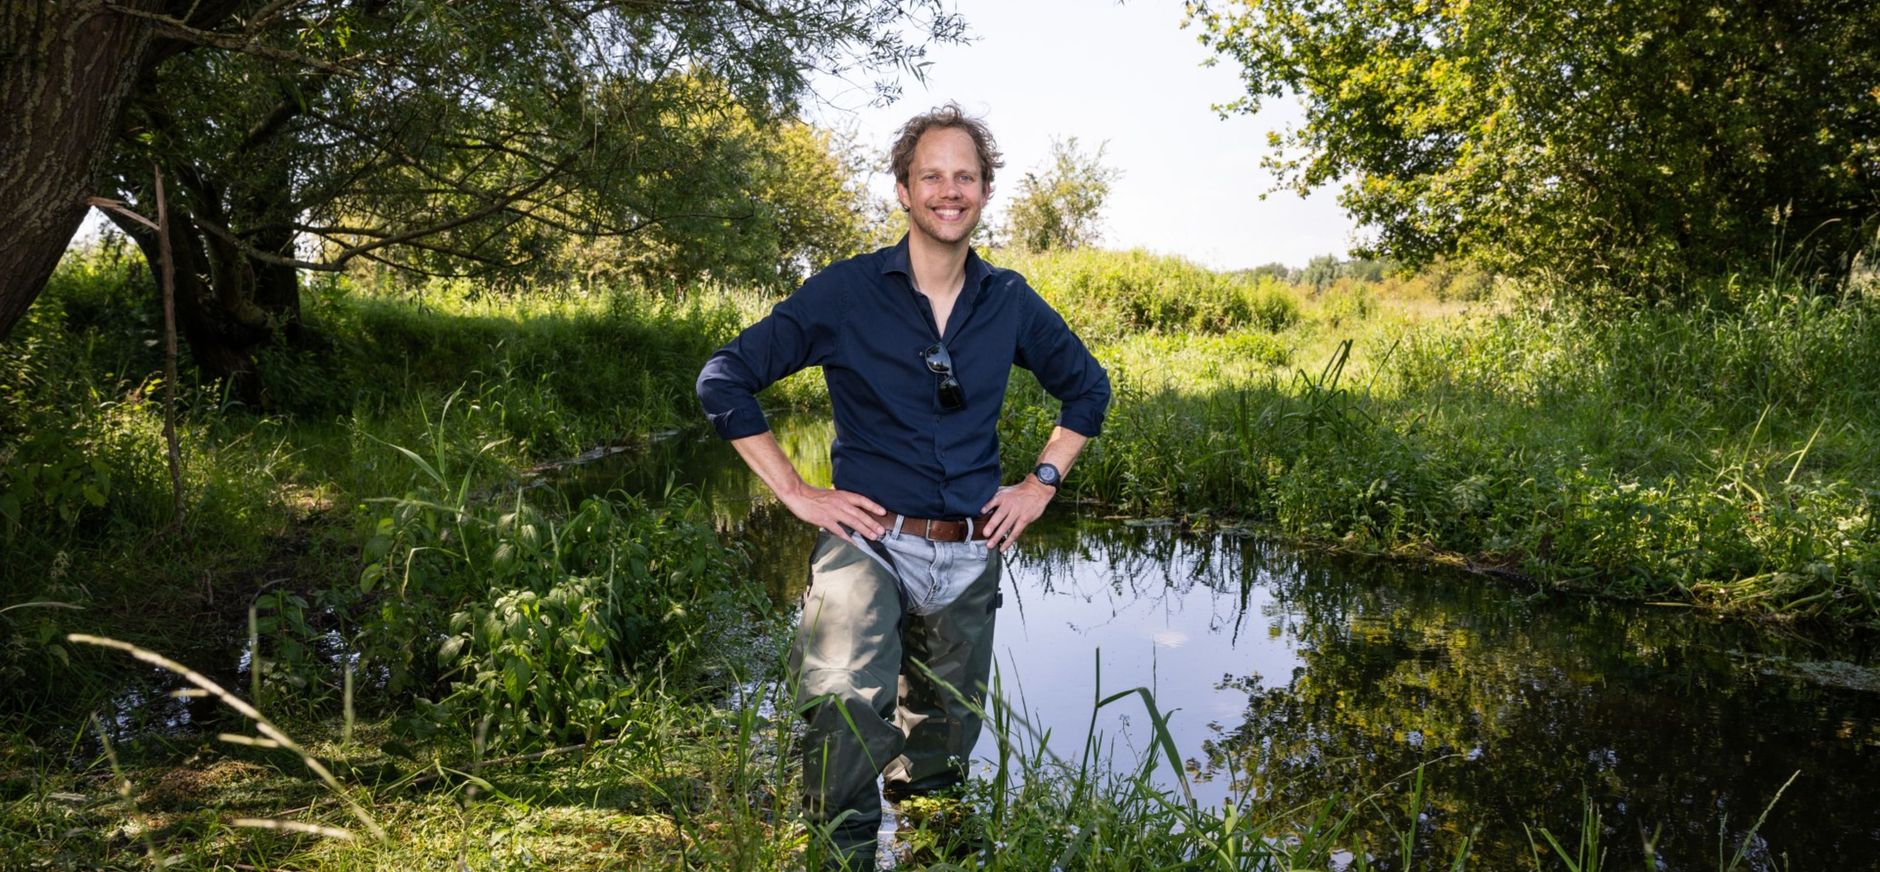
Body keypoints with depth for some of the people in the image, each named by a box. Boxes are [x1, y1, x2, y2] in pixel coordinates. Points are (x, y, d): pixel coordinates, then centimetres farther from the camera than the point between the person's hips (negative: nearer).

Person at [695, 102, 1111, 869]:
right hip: (870, 543, -4)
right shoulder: (845, 293, -6)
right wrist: (797, 495, -8)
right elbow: (724, 381, -4)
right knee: (849, 705, -32)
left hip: (970, 560, 4)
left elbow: (1087, 388, 20)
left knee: (941, 754, 17)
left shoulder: (1010, 302, 4)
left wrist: (1042, 481, 9)